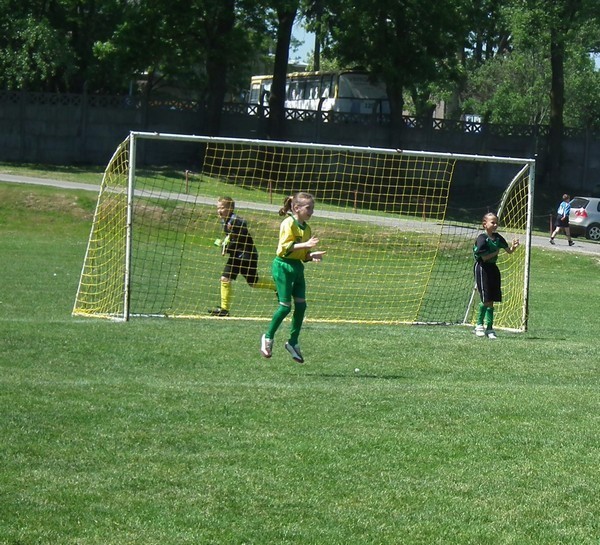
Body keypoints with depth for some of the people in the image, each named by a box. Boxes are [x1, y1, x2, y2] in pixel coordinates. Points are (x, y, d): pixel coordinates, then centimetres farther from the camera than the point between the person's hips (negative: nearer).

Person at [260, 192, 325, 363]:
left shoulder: (306, 228, 13)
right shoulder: (288, 224, -11)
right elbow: (284, 247, -20)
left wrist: (311, 255, -3)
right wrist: (305, 245, -25)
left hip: (297, 267, 8)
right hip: (283, 266, -8)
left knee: (301, 305, 2)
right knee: (285, 306, -6)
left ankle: (293, 341, 12)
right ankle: (268, 337, 12)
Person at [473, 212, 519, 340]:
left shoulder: (498, 238, 7)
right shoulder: (482, 238, -13)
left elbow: (509, 251, 12)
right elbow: (484, 257, -16)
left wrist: (514, 247, -8)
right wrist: (496, 252, -9)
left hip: (493, 268, 7)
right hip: (482, 268, -7)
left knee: (491, 300, 6)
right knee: (486, 299, -8)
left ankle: (489, 328, 10)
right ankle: (479, 325, 9)